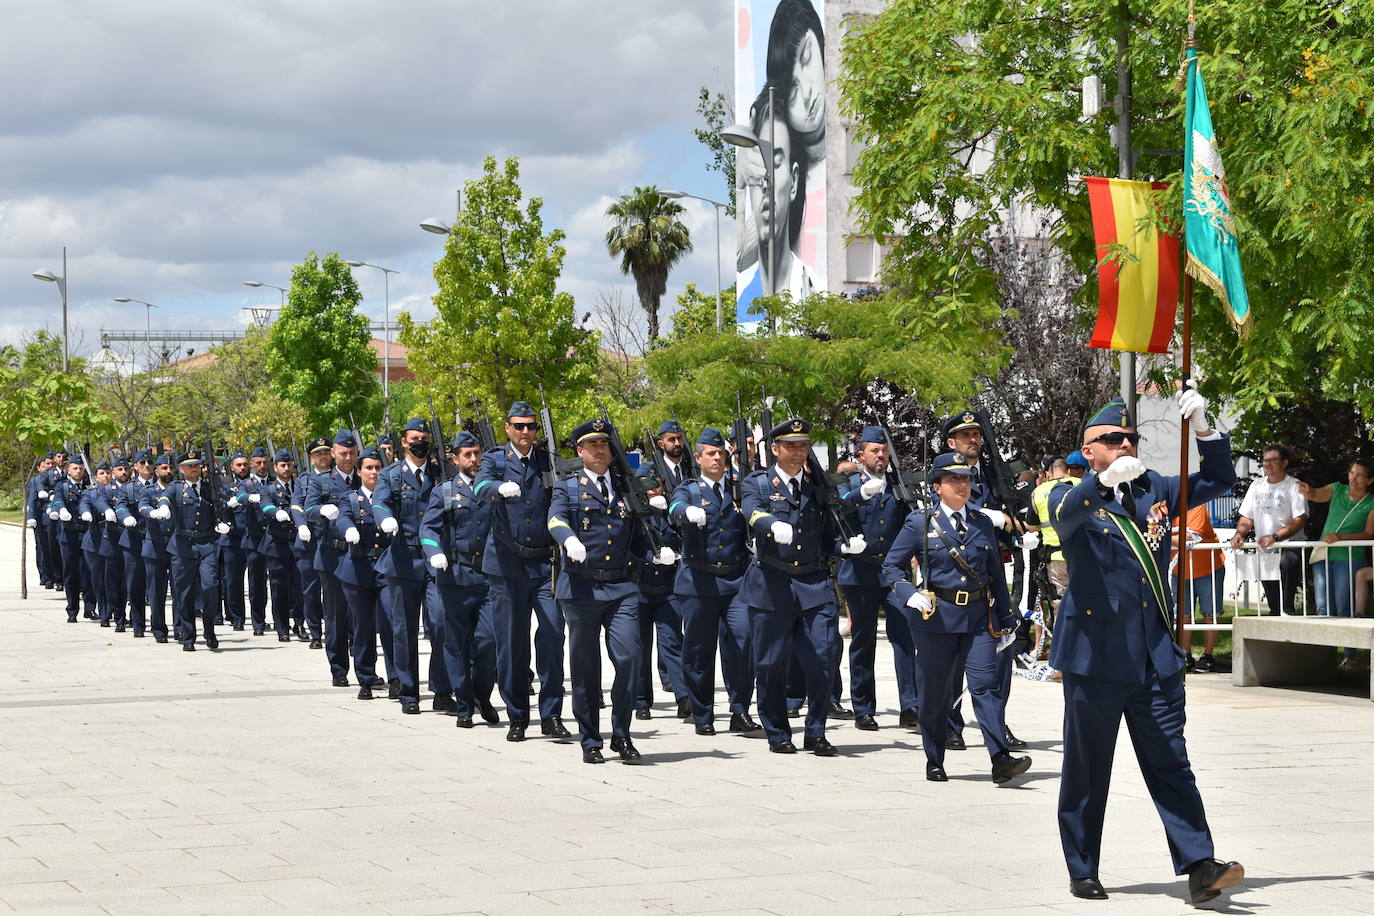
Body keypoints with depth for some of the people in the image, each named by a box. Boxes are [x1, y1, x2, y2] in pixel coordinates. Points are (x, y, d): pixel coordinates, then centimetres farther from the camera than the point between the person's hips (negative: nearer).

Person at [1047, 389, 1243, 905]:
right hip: (1096, 652, -4)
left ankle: (1199, 867, -5)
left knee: (1170, 764, 1)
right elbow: (1064, 514, -25)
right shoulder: (1076, 499, -1)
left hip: (1155, 655, 4)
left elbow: (1219, 481, 15)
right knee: (1086, 770, 5)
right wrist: (1104, 480, -43)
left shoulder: (1154, 490, 14)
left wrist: (1202, 427, -1)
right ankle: (1083, 872, 14)